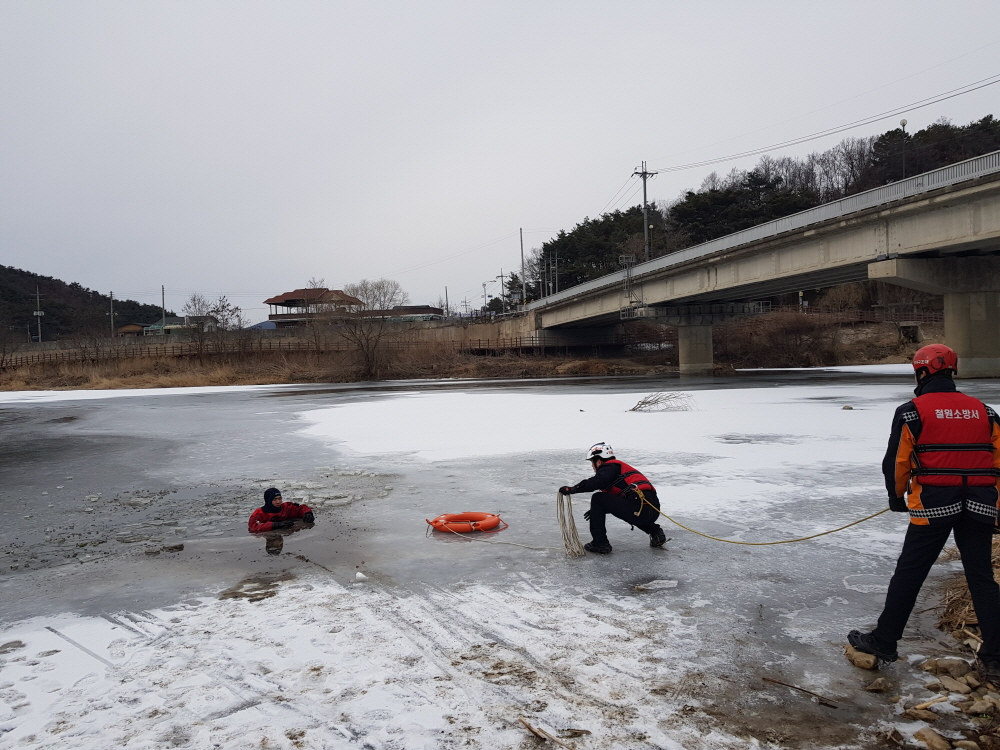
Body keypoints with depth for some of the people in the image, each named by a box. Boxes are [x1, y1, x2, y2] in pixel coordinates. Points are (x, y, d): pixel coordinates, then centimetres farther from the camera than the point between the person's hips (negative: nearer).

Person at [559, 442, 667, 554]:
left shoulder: (610, 466, 3)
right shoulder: (618, 467, 31)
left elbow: (597, 481, -20)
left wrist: (572, 489, -17)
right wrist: (597, 511, 41)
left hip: (638, 509, -10)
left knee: (597, 498, 1)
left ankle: (600, 543, 1)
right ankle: (655, 532, 23)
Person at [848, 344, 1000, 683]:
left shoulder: (912, 411, -4)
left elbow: (897, 462, -2)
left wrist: (897, 497, 15)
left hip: (933, 505, -4)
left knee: (909, 574, 5)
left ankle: (883, 641, 14)